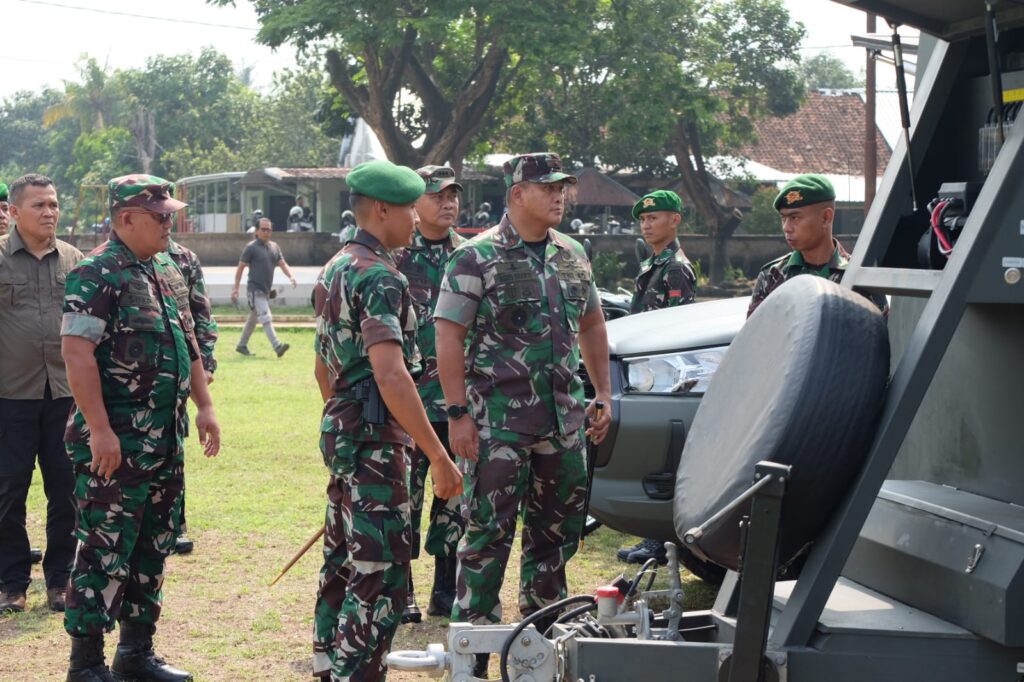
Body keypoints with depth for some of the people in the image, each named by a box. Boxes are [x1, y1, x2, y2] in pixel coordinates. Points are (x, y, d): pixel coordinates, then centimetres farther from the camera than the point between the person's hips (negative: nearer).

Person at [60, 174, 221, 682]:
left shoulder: (167, 271, 14)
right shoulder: (97, 274, -13)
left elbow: (187, 344, 22)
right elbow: (77, 353, -20)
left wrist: (204, 406, 15)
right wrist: (100, 430, -24)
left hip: (165, 440, 9)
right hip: (115, 444, -9)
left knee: (154, 546, 14)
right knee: (105, 551, -4)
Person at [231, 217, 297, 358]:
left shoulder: (274, 247, 13)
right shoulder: (251, 247, -6)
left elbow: (282, 264, 8)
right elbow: (240, 268, -4)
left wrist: (291, 276, -12)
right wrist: (235, 288, -8)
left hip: (266, 290, 7)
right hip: (255, 289, -7)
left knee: (253, 319, 16)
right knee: (266, 318, -16)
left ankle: (242, 345, 29)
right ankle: (277, 346, -25)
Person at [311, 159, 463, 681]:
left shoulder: (335, 268, 14)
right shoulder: (379, 276, -17)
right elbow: (390, 376, -26)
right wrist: (438, 456, -25)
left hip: (340, 432, 10)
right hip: (373, 439, -10)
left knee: (344, 562, 17)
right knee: (381, 576, -8)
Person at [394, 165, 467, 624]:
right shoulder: (394, 258, -1)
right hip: (408, 398, -3)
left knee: (455, 496, 8)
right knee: (405, 498, 0)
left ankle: (446, 592, 18)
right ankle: (402, 595, 9)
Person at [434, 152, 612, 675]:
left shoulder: (572, 254, 11)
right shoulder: (477, 257, -8)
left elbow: (591, 324, 21)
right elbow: (448, 338, -11)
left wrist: (603, 393, 14)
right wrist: (458, 413, -16)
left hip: (563, 418, 6)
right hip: (498, 420, -6)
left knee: (557, 529, 13)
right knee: (488, 533, -3)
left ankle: (542, 630, 27)